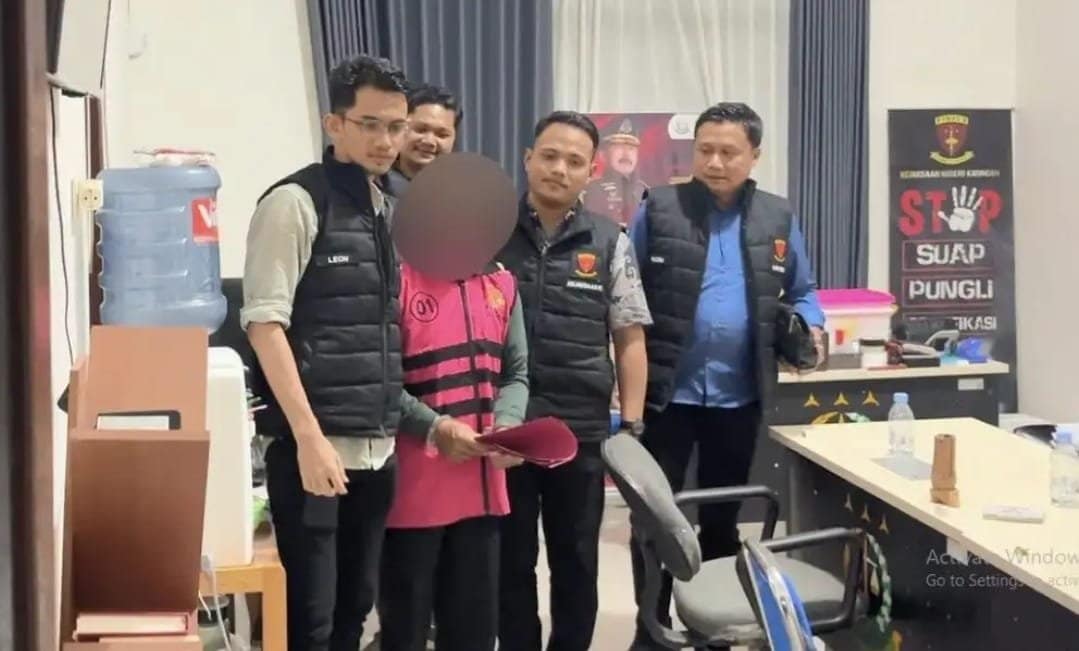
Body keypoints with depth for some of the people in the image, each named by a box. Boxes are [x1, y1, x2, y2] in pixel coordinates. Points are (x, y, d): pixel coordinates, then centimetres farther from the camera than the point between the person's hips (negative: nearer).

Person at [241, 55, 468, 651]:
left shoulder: (387, 213, 14)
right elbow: (265, 324, -14)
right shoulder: (295, 202, -7)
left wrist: (427, 421, 14)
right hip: (313, 448, -7)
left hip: (376, 451, 7)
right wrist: (309, 436, -19)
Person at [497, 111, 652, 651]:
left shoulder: (609, 243, 3)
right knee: (510, 560, 10)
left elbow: (629, 340, 6)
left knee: (577, 562, 11)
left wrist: (631, 428, 0)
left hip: (582, 430, 1)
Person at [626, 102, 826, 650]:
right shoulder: (657, 210, -3)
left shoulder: (778, 219, 7)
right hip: (666, 392, -2)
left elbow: (802, 292, 17)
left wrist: (810, 327, -5)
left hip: (739, 396, 3)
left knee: (722, 518, 15)